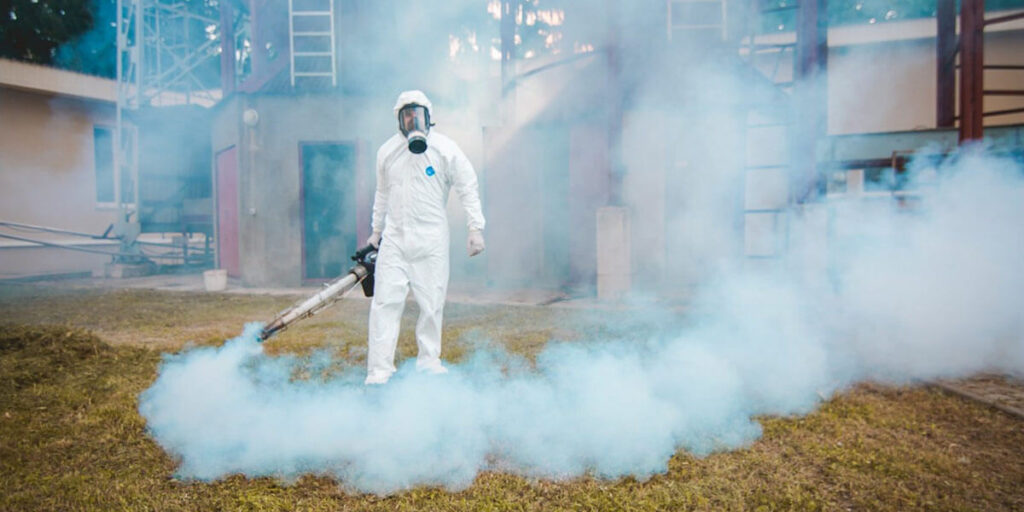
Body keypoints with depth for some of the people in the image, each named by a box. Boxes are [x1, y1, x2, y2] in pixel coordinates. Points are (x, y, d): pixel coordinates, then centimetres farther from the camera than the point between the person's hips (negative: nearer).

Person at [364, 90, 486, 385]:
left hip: (431, 241, -2)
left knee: (432, 303, 4)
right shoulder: (387, 151, 8)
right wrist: (376, 231, 24)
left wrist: (475, 228, -7)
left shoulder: (445, 149, -2)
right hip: (394, 239, 2)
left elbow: (468, 189, -1)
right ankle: (379, 369, 3)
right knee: (385, 302, -4)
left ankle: (428, 359, 23)